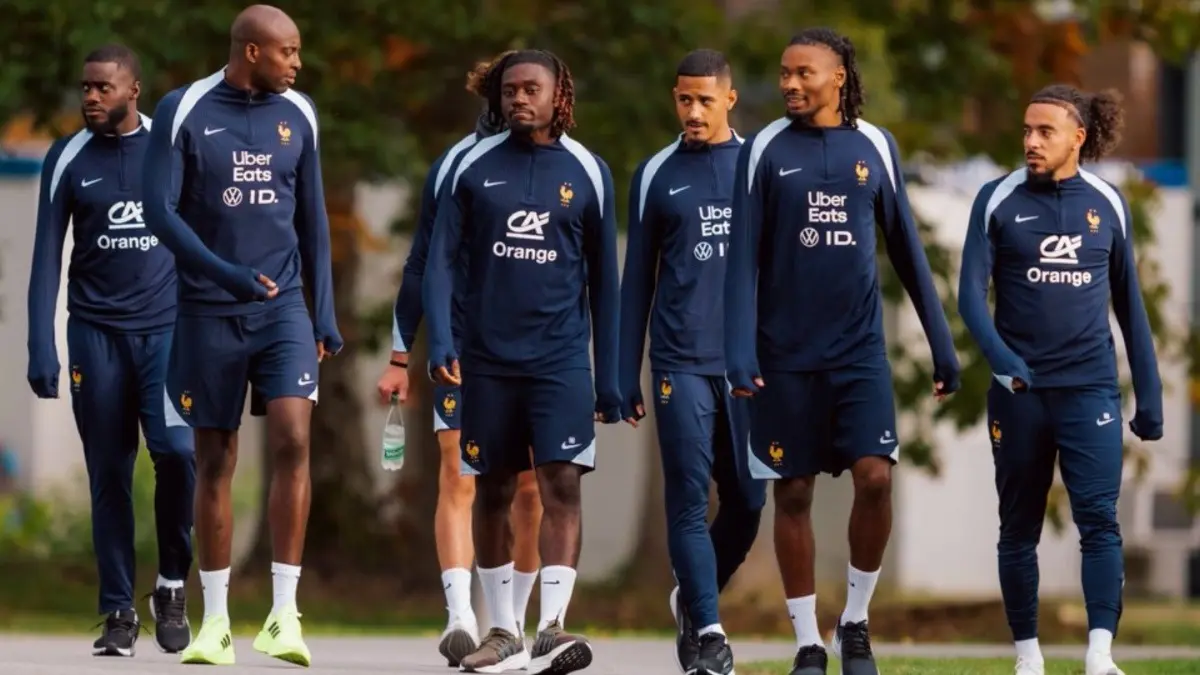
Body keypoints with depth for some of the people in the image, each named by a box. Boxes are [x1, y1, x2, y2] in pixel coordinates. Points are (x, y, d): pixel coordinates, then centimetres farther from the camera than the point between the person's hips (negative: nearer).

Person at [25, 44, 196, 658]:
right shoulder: (68, 159, 4)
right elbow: (47, 257, 4)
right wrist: (42, 349, -3)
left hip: (166, 329, -1)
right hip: (96, 332, 1)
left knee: (177, 451, -18)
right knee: (109, 475, 2)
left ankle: (172, 584, 3)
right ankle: (118, 613, 9)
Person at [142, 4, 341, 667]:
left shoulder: (297, 115, 6)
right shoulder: (184, 111, -5)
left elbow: (312, 220, 13)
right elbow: (159, 209, -10)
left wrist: (325, 314, 9)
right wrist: (226, 273, -21)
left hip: (283, 308, 2)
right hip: (209, 313, -2)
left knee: (292, 439, -16)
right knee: (214, 461, 4)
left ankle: (283, 614, -13)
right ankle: (215, 622, 12)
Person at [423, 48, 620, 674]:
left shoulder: (587, 172, 3)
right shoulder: (473, 166, 3)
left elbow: (603, 278, 8)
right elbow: (440, 258, 2)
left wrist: (611, 380, 6)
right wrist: (439, 342, -12)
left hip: (560, 357, -1)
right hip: (488, 357, 1)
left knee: (562, 484, -13)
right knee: (492, 489, 7)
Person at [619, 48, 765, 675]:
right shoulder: (656, 176, 7)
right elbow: (637, 281, 10)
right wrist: (626, 378, 6)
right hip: (681, 362, -1)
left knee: (746, 500, 5)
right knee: (690, 498, -9)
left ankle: (694, 599, 27)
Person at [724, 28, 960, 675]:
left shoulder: (874, 146, 4)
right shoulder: (766, 150, 0)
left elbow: (907, 250, 10)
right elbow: (744, 257, -1)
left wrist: (942, 345, 10)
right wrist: (740, 351, -10)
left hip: (860, 349, 1)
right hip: (787, 354, -1)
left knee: (875, 477, -13)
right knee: (793, 494, 3)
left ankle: (855, 622, 6)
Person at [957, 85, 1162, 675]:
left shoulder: (1107, 205, 6)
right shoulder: (998, 201, 0)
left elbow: (1129, 305, 13)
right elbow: (971, 293, -8)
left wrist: (1149, 396, 11)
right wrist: (999, 356, -27)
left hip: (1090, 387, 0)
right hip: (1019, 389, 0)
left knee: (1099, 517, -13)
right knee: (1019, 528, 7)